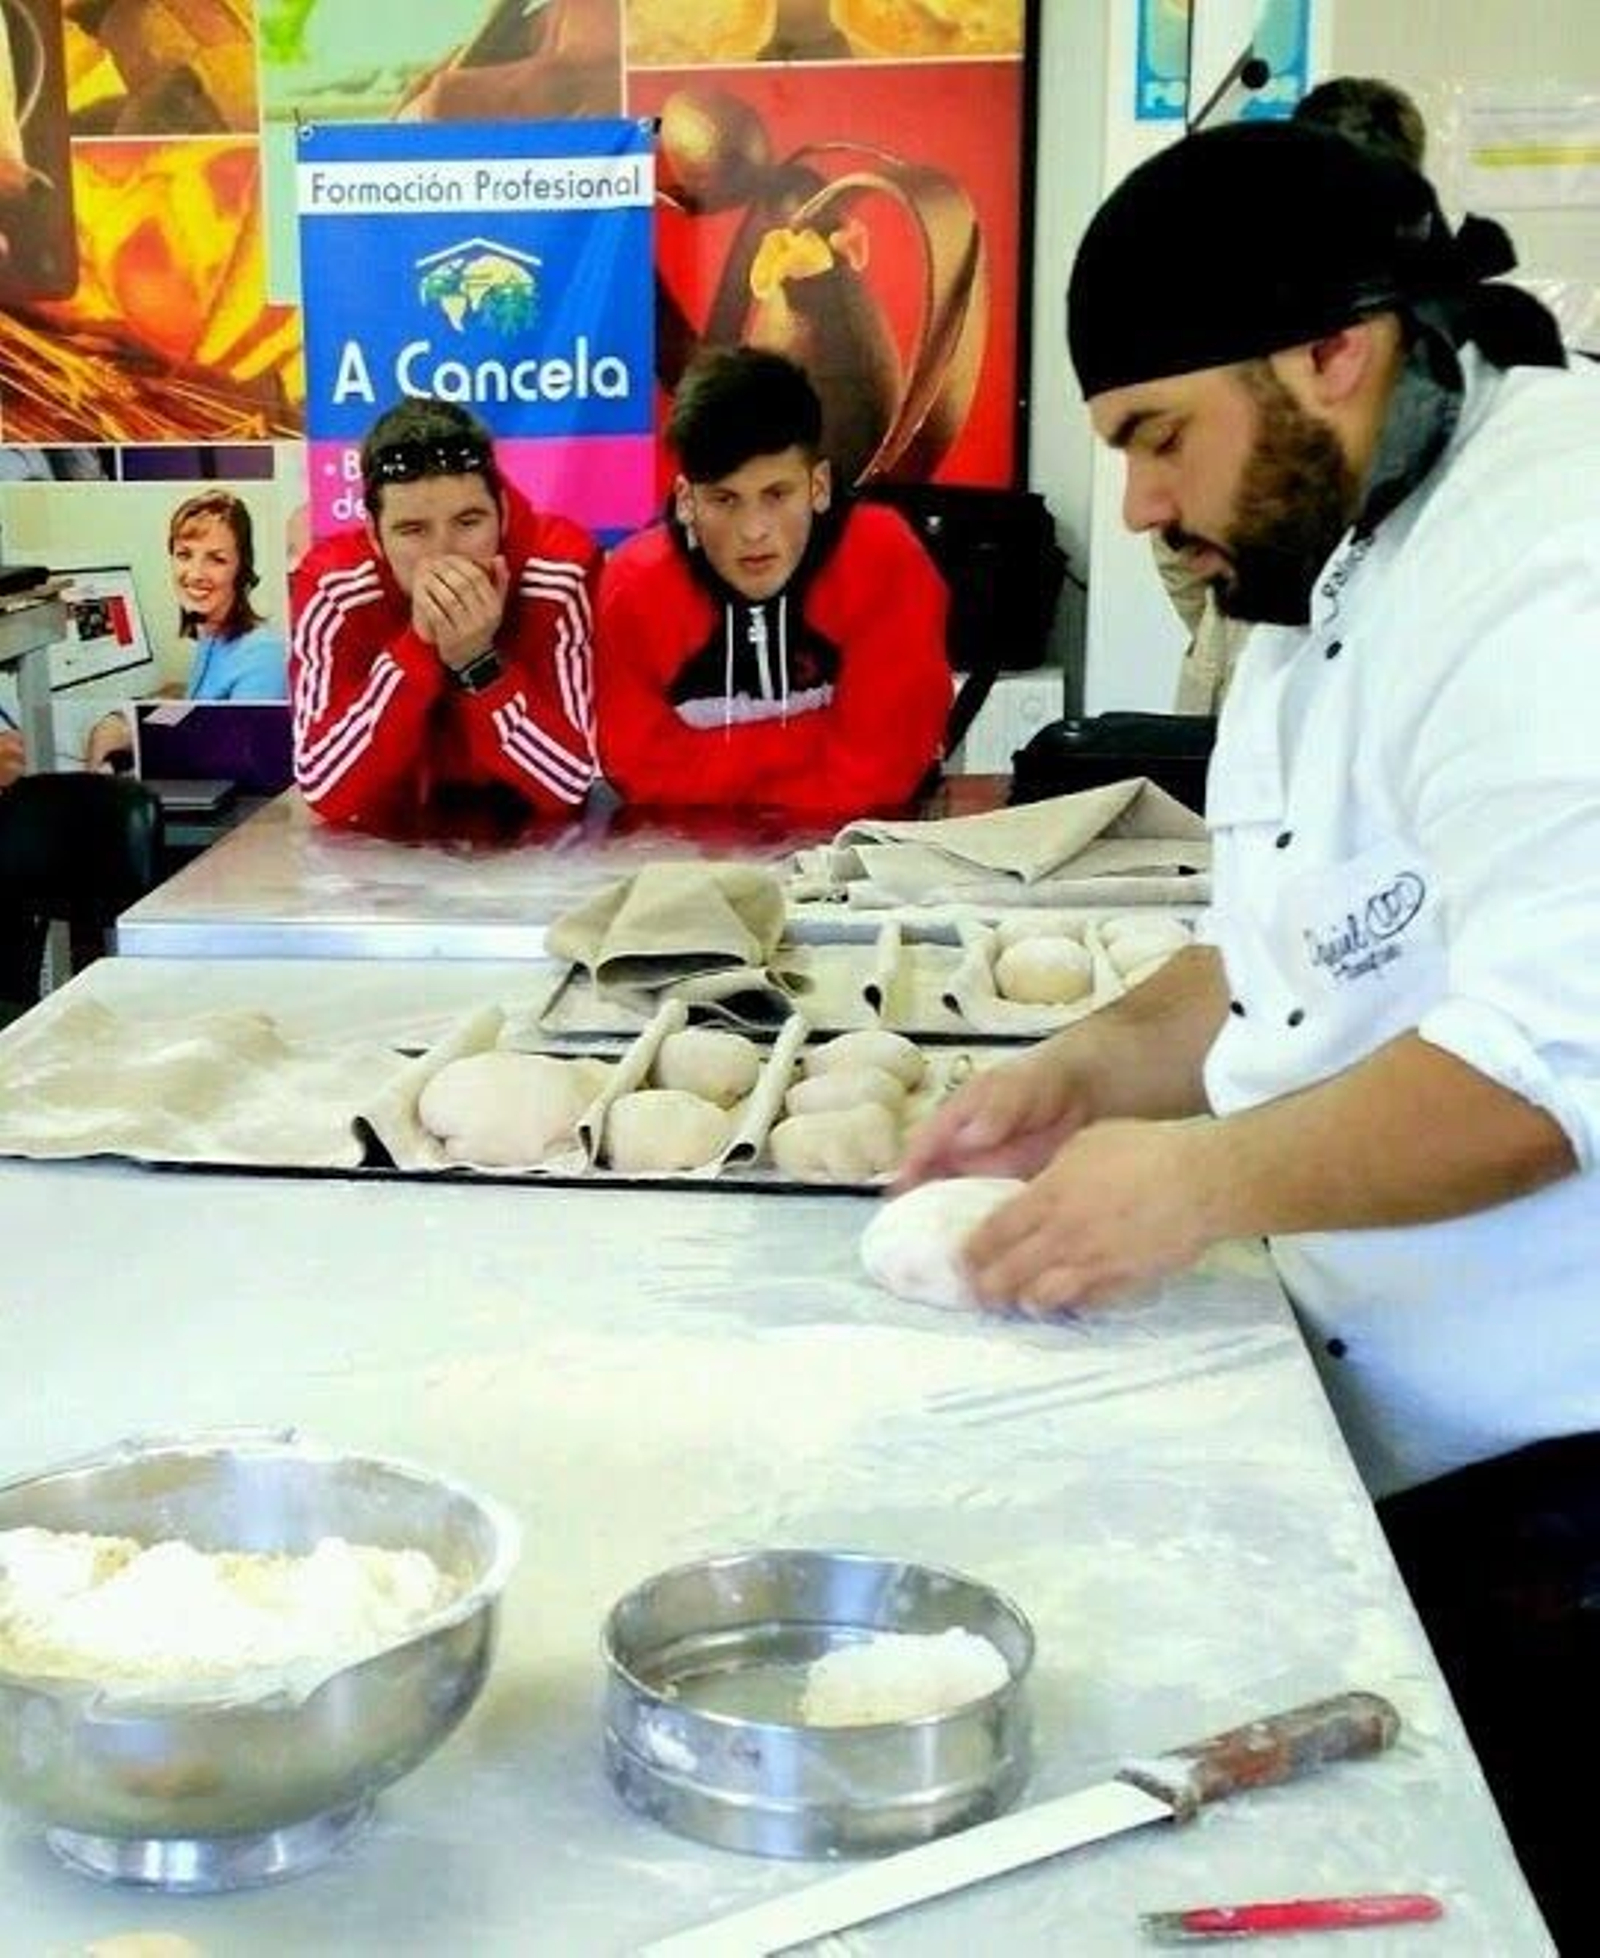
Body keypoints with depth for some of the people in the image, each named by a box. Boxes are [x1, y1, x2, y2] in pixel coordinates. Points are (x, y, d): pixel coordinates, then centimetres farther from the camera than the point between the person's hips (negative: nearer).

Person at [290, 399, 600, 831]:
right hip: (394, 838, 0)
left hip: (535, 838, 0)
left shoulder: (559, 569, -22)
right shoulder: (333, 586, -19)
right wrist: (417, 647, -33)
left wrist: (478, 662, -36)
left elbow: (569, 781, -23)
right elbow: (325, 791, -25)